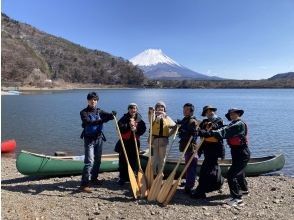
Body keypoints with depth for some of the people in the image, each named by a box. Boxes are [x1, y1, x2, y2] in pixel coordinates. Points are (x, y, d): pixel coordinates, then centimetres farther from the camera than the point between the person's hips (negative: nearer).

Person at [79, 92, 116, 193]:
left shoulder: (99, 111, 7)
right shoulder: (84, 112, -7)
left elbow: (108, 116, -6)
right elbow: (88, 122, -25)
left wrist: (112, 114, -30)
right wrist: (101, 120, -38)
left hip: (99, 138, 5)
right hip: (89, 139, -5)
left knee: (97, 160, 14)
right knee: (89, 161, -13)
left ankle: (94, 178, 31)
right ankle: (84, 184, -10)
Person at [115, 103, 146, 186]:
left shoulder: (139, 120, 6)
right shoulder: (124, 118, 1)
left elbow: (143, 129, -4)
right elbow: (120, 127, -12)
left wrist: (136, 130, -21)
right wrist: (128, 125, -22)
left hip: (134, 142, 1)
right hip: (124, 142, -1)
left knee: (133, 161, 6)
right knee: (123, 161, 3)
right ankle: (122, 178, 14)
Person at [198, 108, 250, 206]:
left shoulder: (240, 124, -19)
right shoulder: (234, 124, 12)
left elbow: (224, 132, -31)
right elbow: (224, 131, -4)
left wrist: (208, 133, -39)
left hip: (242, 154, -11)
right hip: (237, 153, 11)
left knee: (231, 174, -14)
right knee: (238, 171, 28)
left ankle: (237, 198, -6)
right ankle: (244, 188, 50)